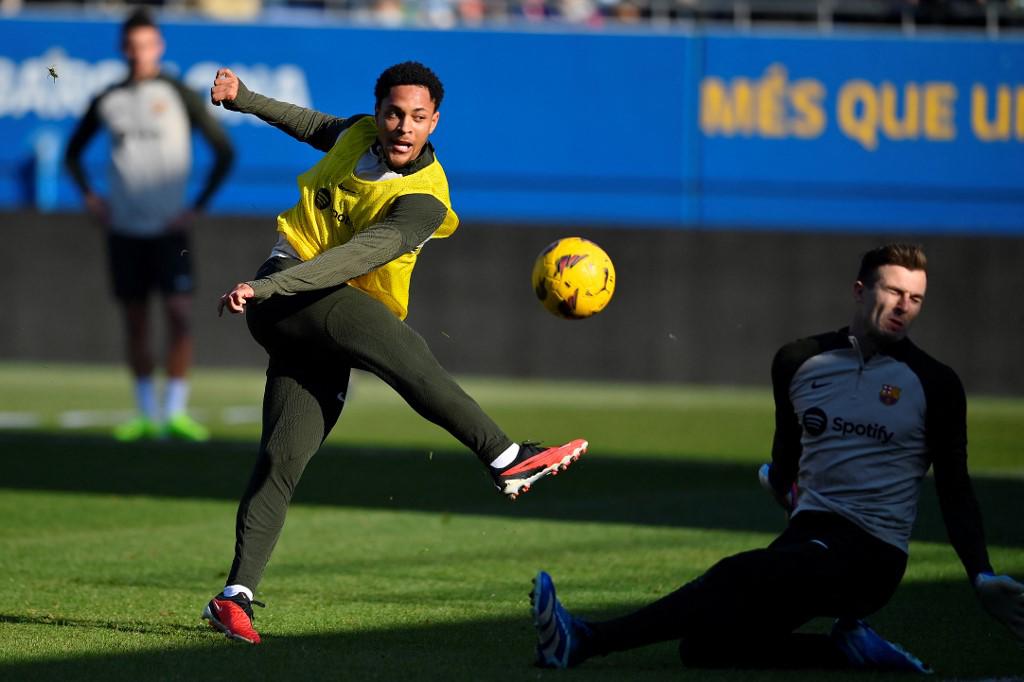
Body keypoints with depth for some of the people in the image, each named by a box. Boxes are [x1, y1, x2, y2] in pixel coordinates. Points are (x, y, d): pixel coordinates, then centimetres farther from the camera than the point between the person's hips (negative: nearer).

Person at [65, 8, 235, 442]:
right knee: (135, 322, 6)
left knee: (179, 313, -13)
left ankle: (176, 412, -12)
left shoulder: (177, 94, -3)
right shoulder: (107, 101, 6)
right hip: (123, 228, 3)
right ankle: (147, 414, 13)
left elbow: (224, 150, -1)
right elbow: (73, 152, 22)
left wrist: (198, 206, -6)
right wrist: (90, 197, 8)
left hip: (169, 228, -3)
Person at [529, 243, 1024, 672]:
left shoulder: (935, 385, 0)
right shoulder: (798, 362, 11)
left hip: (870, 557, -6)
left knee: (740, 577, -30)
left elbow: (955, 490, 2)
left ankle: (588, 640, -34)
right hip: (806, 535, 6)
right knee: (706, 646, -15)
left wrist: (982, 578, -5)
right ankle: (845, 650, -4)